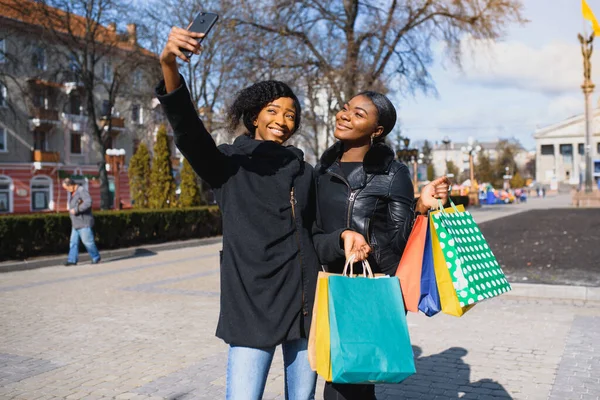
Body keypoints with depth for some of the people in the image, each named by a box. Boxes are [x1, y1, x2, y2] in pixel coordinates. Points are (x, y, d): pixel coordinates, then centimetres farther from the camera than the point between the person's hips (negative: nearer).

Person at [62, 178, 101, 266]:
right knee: (73, 241, 5)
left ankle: (96, 258, 7)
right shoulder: (73, 193, 16)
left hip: (84, 223, -9)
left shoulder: (82, 191, -13)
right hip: (76, 223, 9)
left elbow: (88, 202, -25)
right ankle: (72, 259, 8)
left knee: (87, 241, -5)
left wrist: (76, 210, -23)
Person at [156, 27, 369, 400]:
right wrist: (170, 66, -32)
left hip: (305, 301, 4)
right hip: (252, 303, -4)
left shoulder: (304, 171, 14)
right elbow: (188, 130, -16)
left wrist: (342, 237, -6)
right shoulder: (229, 163, 3)